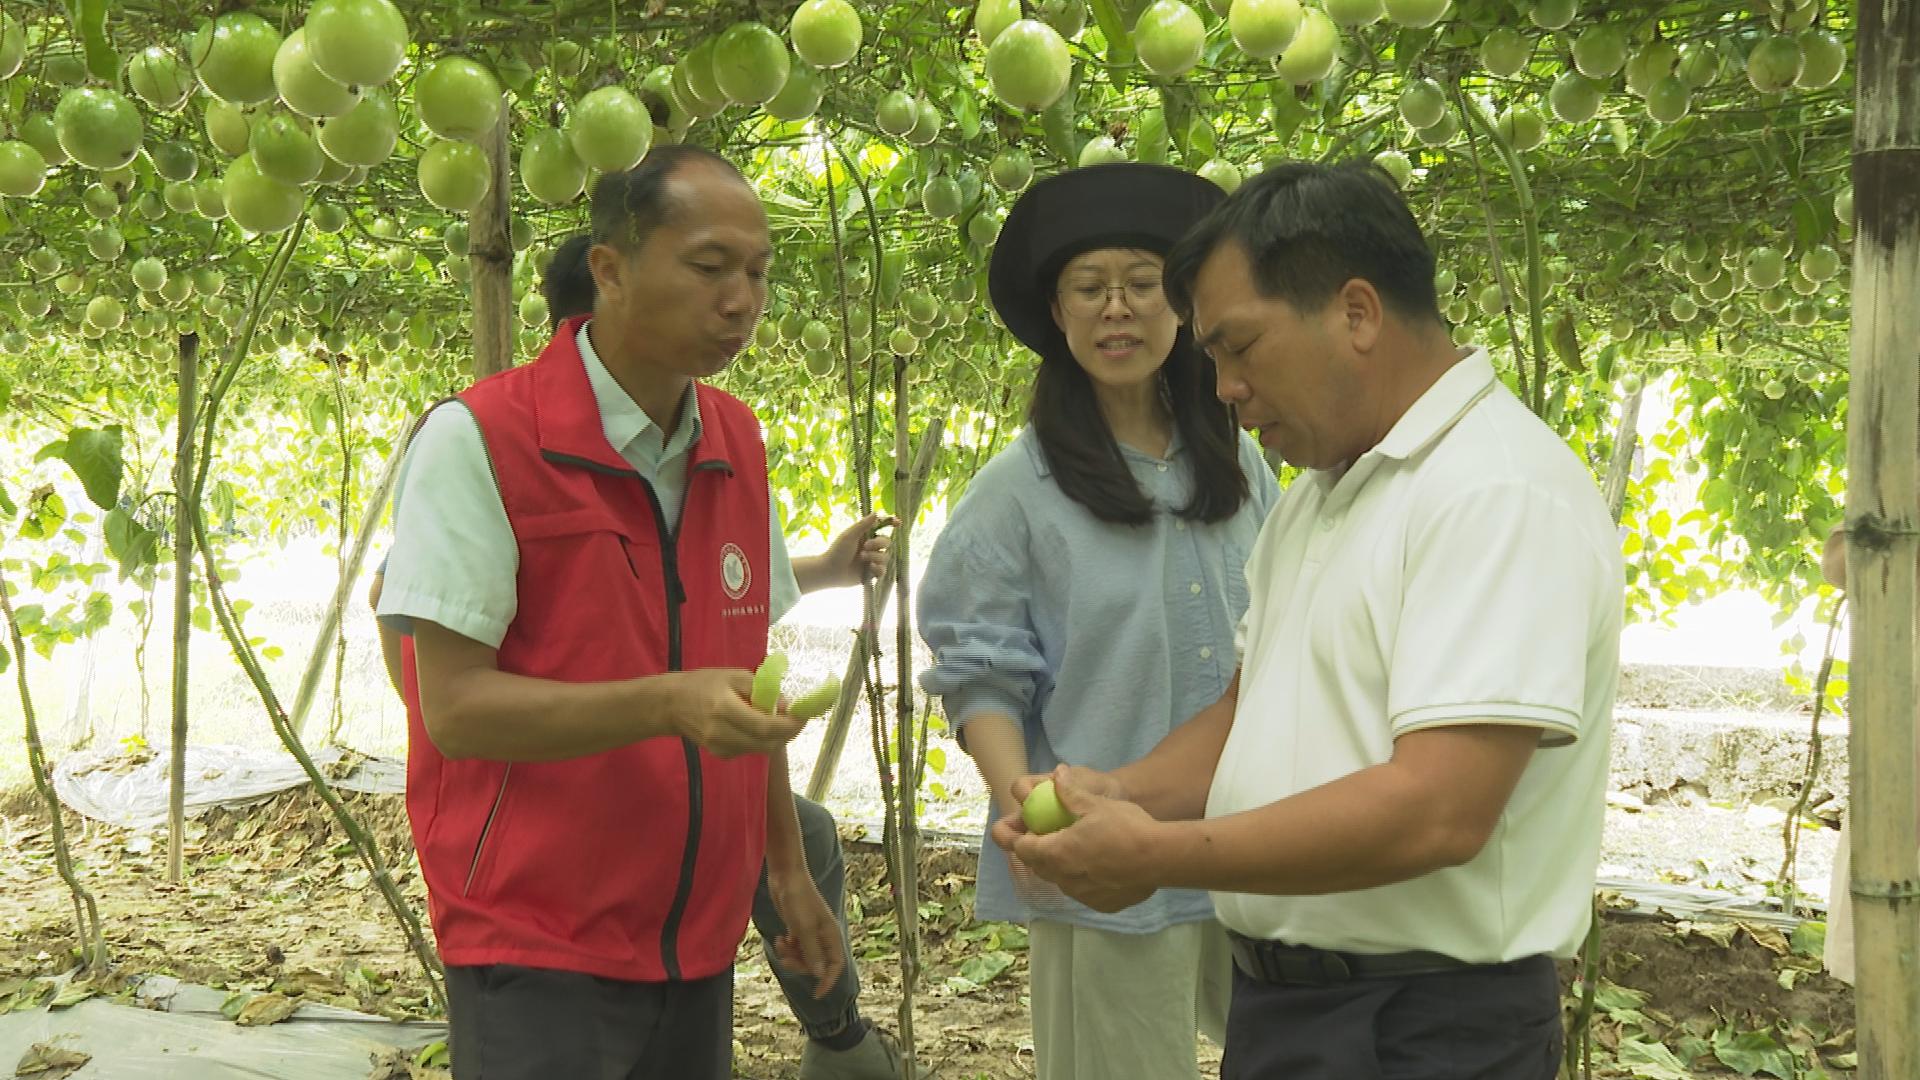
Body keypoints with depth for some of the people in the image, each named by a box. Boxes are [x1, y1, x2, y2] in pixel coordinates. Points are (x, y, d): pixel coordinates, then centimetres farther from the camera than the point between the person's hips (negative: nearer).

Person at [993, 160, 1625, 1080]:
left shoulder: (1501, 493, -19)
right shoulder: (1315, 495, 12)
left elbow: (1436, 811, -26)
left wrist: (1158, 855, -21)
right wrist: (1122, 795, -2)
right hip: (1276, 1002, 8)